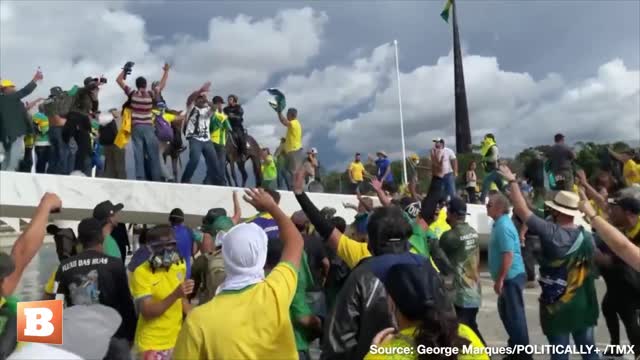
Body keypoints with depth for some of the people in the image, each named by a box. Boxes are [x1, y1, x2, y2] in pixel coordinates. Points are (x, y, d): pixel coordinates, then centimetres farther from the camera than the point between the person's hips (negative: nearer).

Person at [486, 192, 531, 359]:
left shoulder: (503, 227, -20)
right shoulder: (500, 223, 11)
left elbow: (508, 255, -26)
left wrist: (499, 280, -22)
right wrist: (500, 278, 22)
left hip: (511, 277, -11)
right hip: (509, 276, 11)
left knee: (515, 314, -2)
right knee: (506, 311, 21)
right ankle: (515, 345, 35)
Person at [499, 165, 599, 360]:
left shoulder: (551, 233, -21)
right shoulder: (587, 236, -2)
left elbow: (522, 211, -20)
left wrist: (512, 181, -12)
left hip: (557, 307, -5)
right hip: (583, 305, 6)